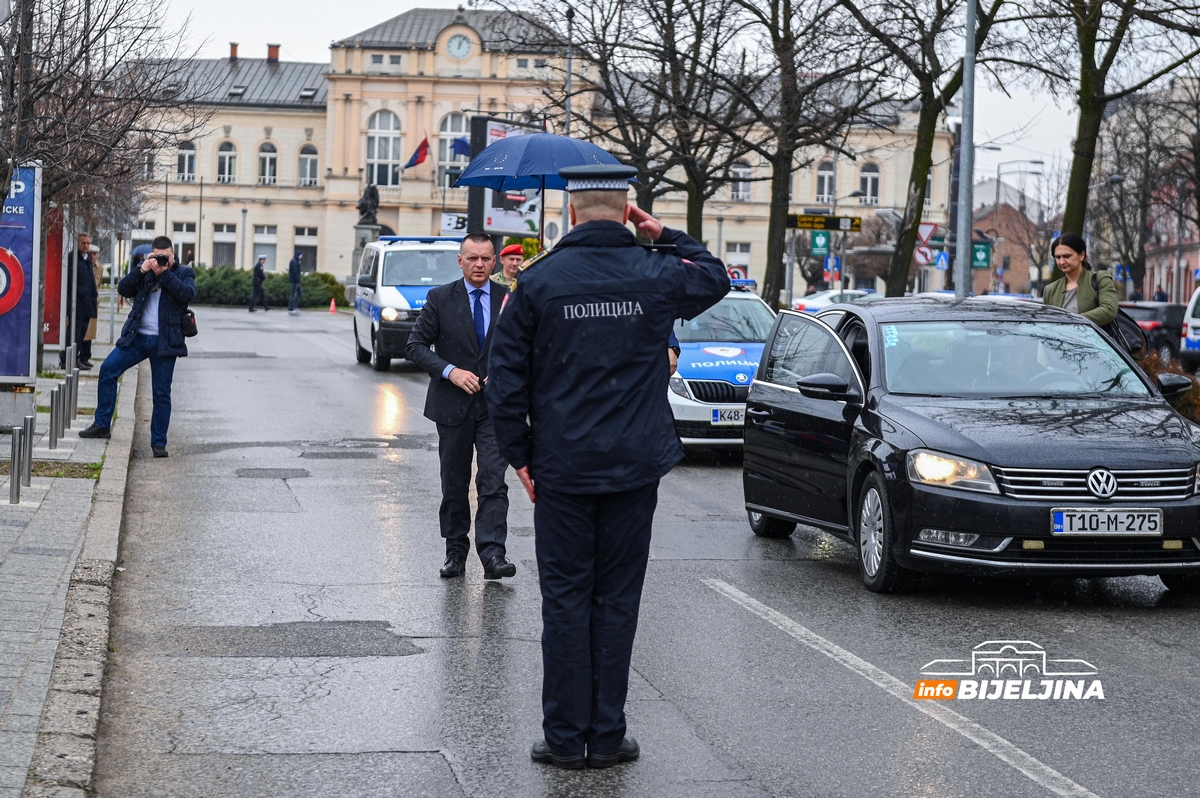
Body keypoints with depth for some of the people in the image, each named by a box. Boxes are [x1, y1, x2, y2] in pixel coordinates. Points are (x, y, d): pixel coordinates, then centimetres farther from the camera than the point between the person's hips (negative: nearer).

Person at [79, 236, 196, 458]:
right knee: (108, 369, -6)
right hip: (137, 337, 3)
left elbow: (188, 293, -16)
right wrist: (142, 270, -11)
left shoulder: (184, 273, 4)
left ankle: (159, 443, 9)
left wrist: (163, 273, -16)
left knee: (161, 393, 0)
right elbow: (123, 289, 2)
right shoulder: (146, 271, 11)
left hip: (164, 342, -3)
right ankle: (102, 425, 5)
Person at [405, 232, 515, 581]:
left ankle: (492, 554, -15)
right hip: (452, 406, 1)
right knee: (454, 483, 10)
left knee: (493, 480, -12)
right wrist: (450, 371, -15)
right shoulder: (440, 298, -1)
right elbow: (415, 345, -2)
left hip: (495, 405, 0)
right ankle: (455, 553, 21)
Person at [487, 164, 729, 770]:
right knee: (617, 599, 7)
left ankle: (566, 737, 9)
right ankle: (607, 737, 11)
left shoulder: (539, 281, -5)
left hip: (562, 467, -1)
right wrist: (664, 236, 13)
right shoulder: (656, 275, -2)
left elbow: (506, 379, -4)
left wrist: (519, 454, 4)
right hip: (635, 467, 1)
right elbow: (714, 277, 22)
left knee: (565, 600, 6)